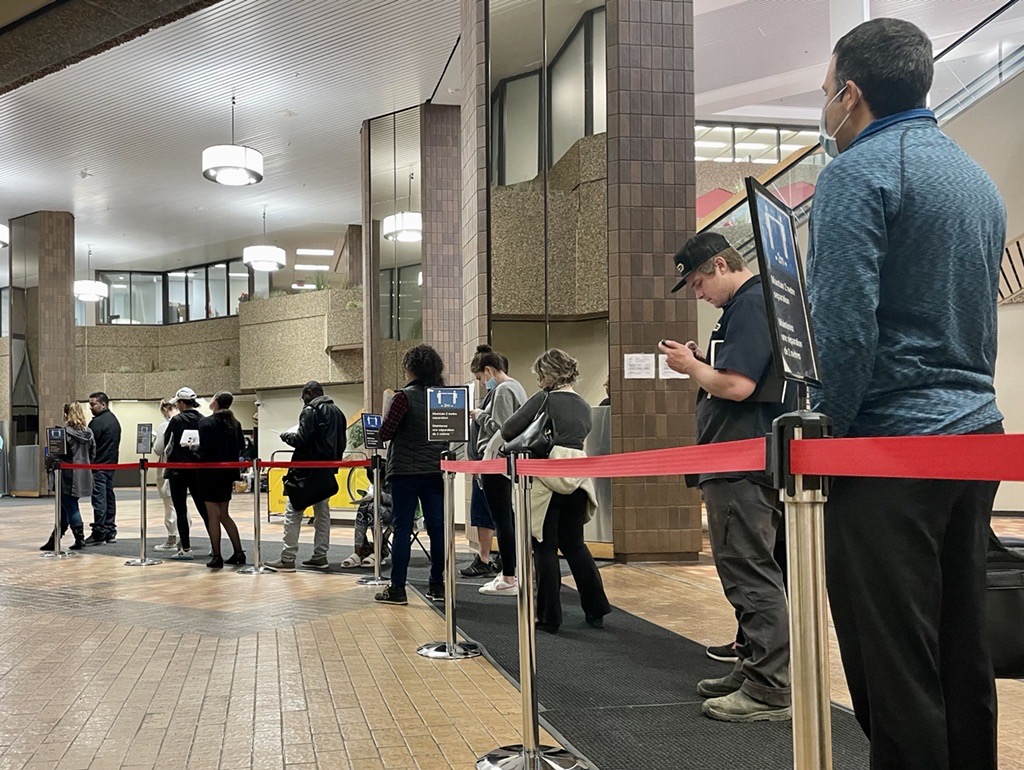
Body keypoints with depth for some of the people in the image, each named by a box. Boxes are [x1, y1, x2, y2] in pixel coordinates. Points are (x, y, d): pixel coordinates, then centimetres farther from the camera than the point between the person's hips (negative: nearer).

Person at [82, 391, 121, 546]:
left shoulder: (98, 422, -14)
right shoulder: (114, 420, 16)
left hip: (98, 466, -9)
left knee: (99, 499, -7)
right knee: (109, 497, 12)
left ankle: (99, 534, -5)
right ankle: (110, 532, 16)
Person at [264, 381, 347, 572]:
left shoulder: (310, 411, -11)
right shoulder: (337, 412, 14)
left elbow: (302, 440, -18)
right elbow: (341, 443, 16)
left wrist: (287, 435, -1)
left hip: (307, 470, -8)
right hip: (327, 471, 8)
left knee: (293, 512, -3)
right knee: (322, 512, 12)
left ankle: (287, 558, -4)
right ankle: (320, 556, 14)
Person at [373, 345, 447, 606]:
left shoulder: (404, 397, -11)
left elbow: (385, 433, -9)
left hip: (406, 471, -5)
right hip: (435, 470, 5)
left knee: (402, 529, 0)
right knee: (437, 527, 8)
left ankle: (397, 589, 2)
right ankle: (437, 585, 15)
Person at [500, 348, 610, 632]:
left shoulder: (543, 400, -7)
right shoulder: (583, 405, 12)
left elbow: (508, 430, -9)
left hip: (548, 478, -6)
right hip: (578, 476, 6)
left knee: (545, 547, 4)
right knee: (574, 544, 17)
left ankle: (549, 617, 8)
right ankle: (596, 611, 20)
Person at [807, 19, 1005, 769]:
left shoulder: (859, 171, -9)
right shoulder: (979, 178, 18)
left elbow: (843, 326, -18)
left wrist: (822, 433, -9)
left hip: (892, 440, -9)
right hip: (977, 429, 9)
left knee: (894, 670, -2)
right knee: (964, 656, 15)